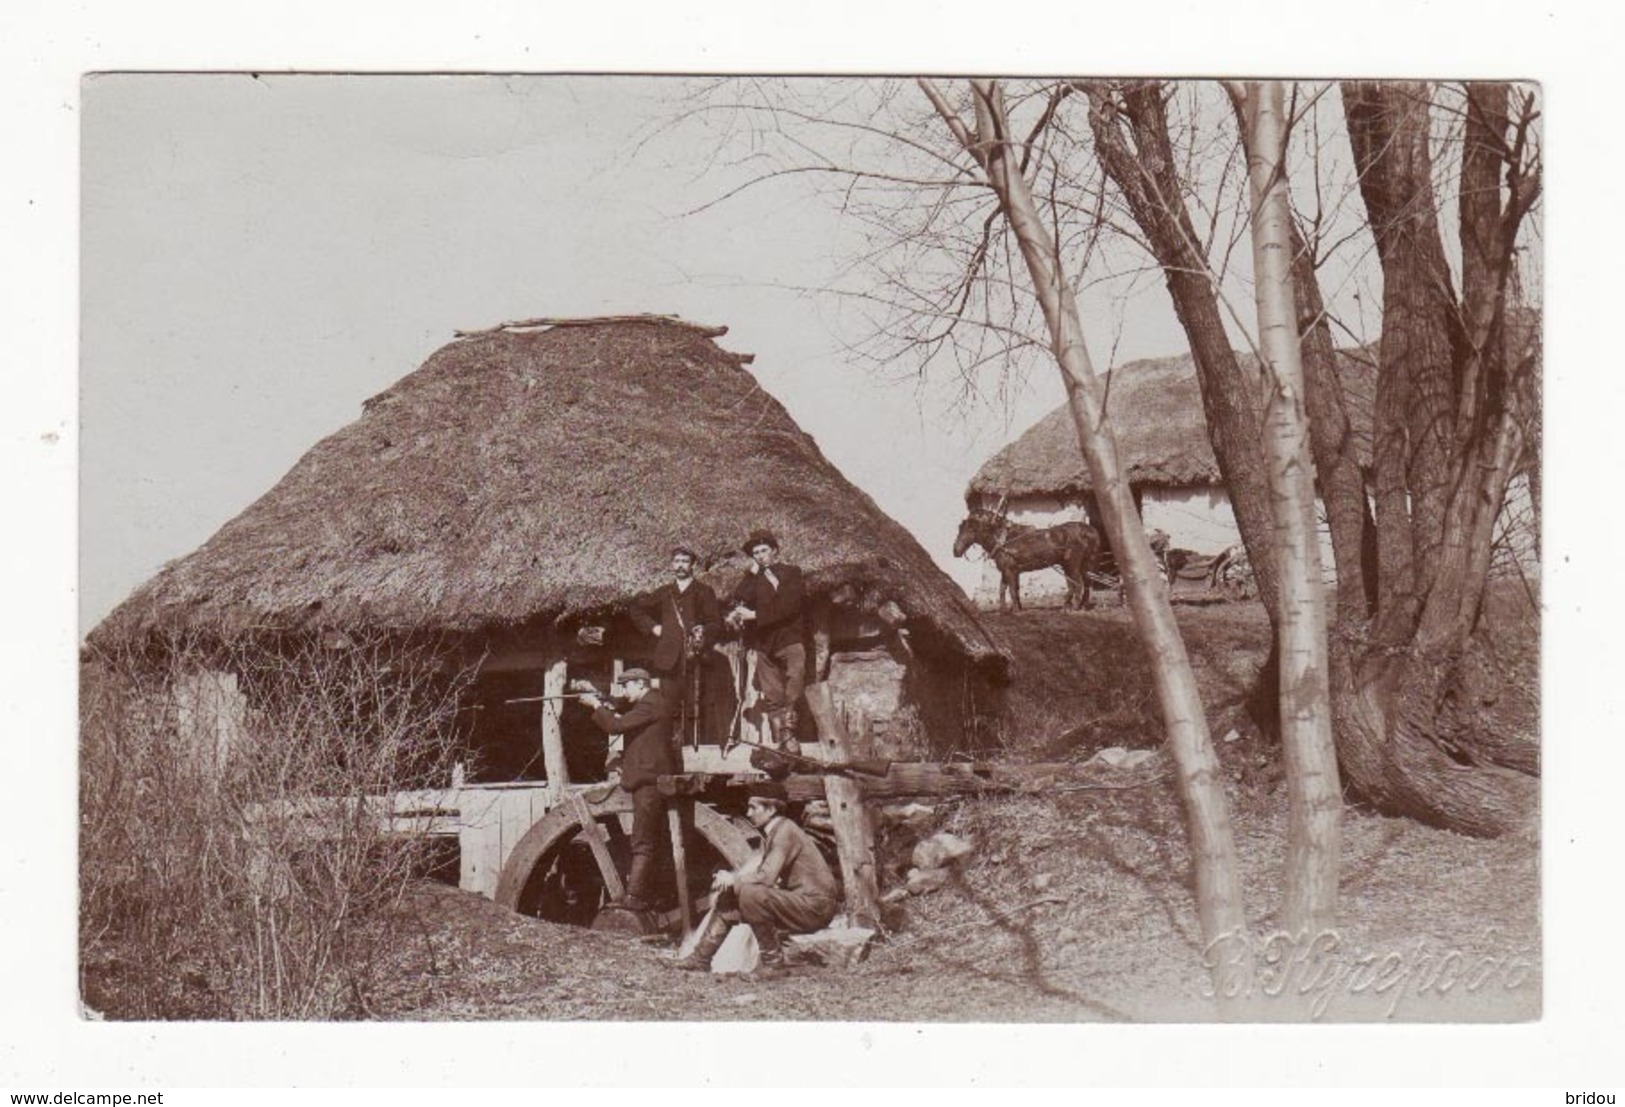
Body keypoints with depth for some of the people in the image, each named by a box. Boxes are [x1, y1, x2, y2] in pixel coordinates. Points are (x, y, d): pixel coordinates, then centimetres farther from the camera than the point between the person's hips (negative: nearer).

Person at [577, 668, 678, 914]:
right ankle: (647, 895, 18)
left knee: (643, 842, -12)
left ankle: (634, 896, -14)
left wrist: (596, 705, -6)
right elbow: (625, 723, 20)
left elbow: (617, 726, -19)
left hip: (648, 781, -11)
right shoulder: (654, 703, 19)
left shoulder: (650, 705, -14)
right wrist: (605, 709, 6)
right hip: (653, 780, 11)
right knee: (652, 841, 13)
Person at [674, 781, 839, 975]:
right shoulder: (770, 833, 12)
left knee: (750, 894, -28)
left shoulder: (785, 831, -18)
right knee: (729, 895, 7)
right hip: (797, 900, 10)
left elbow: (766, 877, -26)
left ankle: (773, 960, -15)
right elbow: (751, 867, 8)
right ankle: (701, 957, 10)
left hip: (815, 906, -10)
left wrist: (733, 879, -13)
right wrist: (728, 877, -12)